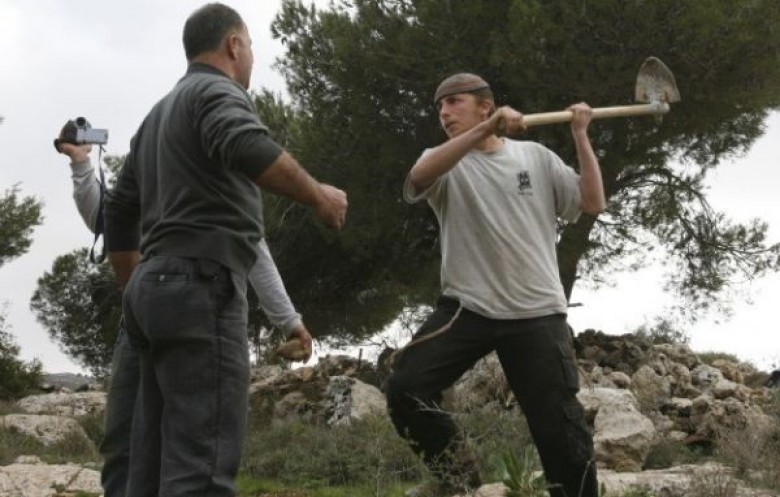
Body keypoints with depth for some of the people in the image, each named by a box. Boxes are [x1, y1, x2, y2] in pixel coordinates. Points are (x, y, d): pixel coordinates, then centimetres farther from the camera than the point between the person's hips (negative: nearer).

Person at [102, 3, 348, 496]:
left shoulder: (159, 113, 25)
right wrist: (318, 195, -15)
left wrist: (136, 294, 30)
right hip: (200, 286, -9)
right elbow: (246, 148, -26)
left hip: (159, 286, 10)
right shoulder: (218, 92, -2)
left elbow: (119, 213, 26)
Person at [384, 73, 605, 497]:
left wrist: (580, 135, -1)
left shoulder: (535, 157, 10)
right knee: (404, 388, -15)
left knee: (561, 428, -3)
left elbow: (593, 203, 3)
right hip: (466, 307, 1)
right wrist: (484, 130, -32)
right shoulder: (444, 162, 5)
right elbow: (418, 178, -22)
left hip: (537, 313, 0)